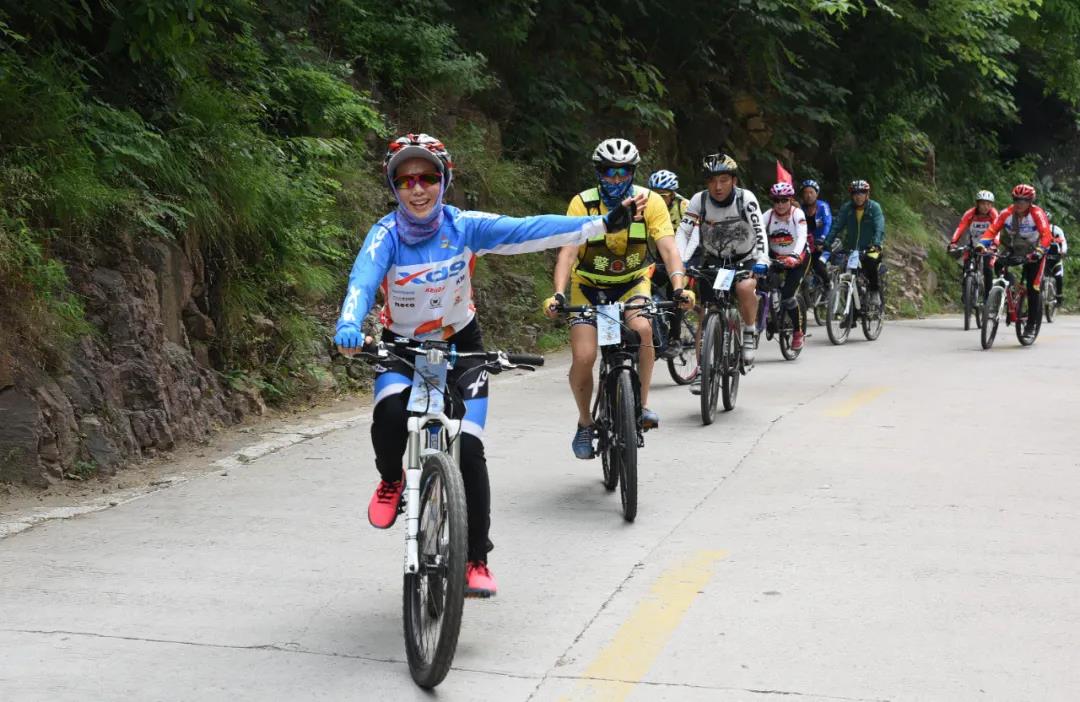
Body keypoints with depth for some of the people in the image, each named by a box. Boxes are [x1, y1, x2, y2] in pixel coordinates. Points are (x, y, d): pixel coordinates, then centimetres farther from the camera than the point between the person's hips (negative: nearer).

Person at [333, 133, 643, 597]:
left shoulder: (464, 226, -16)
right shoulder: (386, 235, -18)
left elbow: (530, 231, -25)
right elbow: (363, 280, -36)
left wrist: (603, 224, -35)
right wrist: (349, 327, -58)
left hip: (460, 345, 1)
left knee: (469, 449, -13)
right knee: (390, 413, -31)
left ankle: (477, 559, 2)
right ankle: (390, 481, 5)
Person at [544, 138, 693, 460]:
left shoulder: (650, 202, -16)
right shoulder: (582, 203, -18)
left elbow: (668, 248, -23)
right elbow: (568, 251, -26)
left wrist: (678, 287, -40)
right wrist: (558, 294, -41)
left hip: (632, 283, 0)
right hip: (589, 286, 0)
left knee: (642, 328, -31)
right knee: (583, 357, -17)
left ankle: (643, 403, -14)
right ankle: (585, 422, 8)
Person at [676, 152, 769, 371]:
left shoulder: (746, 198, -21)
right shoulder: (699, 200, -17)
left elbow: (759, 231, -29)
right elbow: (683, 232, -20)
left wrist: (762, 261, -44)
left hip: (745, 260, -2)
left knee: (744, 287, -34)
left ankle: (750, 332, -8)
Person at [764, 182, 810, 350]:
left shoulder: (797, 214, -19)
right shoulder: (768, 216, -14)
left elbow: (802, 237, -34)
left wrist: (794, 256, -52)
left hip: (797, 259, -3)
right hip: (775, 258, 3)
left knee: (787, 295, -16)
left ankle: (798, 331, 4)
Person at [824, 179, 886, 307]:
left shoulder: (874, 207, -8)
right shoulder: (846, 208, -1)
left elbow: (879, 228, -20)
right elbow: (837, 226, -9)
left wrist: (876, 244, -38)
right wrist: (827, 243, -23)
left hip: (870, 248, -3)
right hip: (851, 248, 3)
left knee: (871, 263, -30)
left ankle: (875, 293, -10)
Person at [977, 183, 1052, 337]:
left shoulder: (1037, 213, -25)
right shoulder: (1007, 213, -18)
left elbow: (1047, 235, -35)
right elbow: (993, 229, -22)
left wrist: (1039, 251, -52)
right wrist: (982, 244, -41)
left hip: (1033, 253, -3)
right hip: (1013, 250, 3)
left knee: (1033, 289, -8)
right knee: (999, 265, -24)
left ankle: (1032, 324, 7)